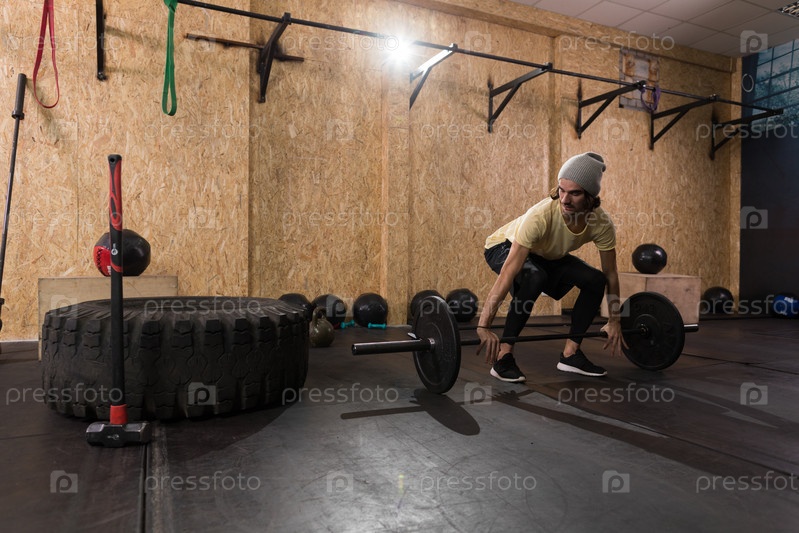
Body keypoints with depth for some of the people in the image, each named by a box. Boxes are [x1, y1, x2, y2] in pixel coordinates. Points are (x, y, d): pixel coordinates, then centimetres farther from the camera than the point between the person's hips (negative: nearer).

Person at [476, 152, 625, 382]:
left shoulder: (602, 224, -24)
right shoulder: (541, 216, -40)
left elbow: (610, 275, -8)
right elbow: (507, 275, -44)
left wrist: (614, 320, -3)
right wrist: (483, 326, -46)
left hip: (547, 255, 6)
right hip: (505, 246, -5)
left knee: (595, 280, -11)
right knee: (534, 277, -36)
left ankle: (570, 354, 1)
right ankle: (503, 356, -24)